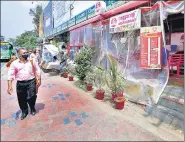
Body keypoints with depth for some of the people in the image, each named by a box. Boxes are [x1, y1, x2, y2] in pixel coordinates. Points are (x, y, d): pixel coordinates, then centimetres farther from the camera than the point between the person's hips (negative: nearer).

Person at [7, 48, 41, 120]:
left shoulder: (32, 61, 3)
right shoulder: (14, 63, 0)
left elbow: (38, 71, 6)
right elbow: (10, 75, -1)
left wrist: (39, 80, -1)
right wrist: (9, 86, -8)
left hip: (31, 82, -1)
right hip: (20, 83, 1)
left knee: (31, 97, 0)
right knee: (22, 99, 11)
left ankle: (32, 108, 31)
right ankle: (24, 111, 35)